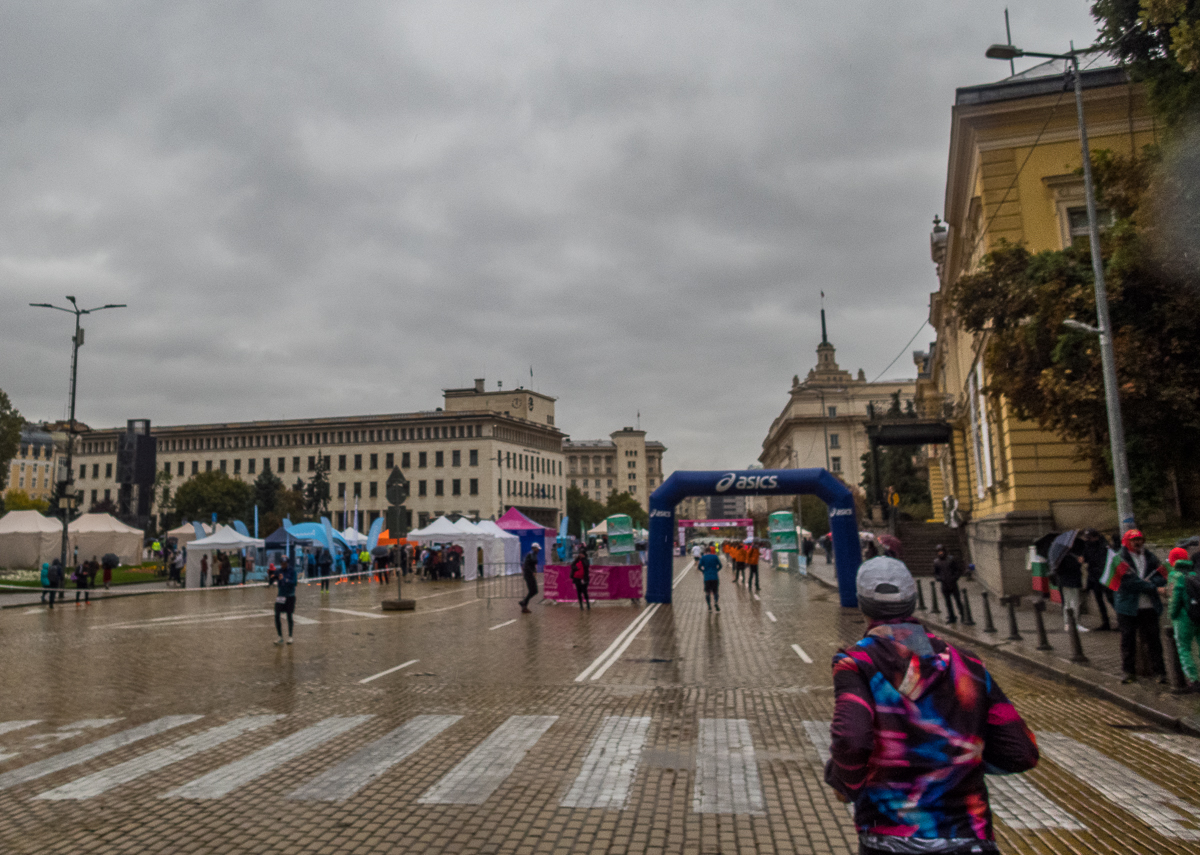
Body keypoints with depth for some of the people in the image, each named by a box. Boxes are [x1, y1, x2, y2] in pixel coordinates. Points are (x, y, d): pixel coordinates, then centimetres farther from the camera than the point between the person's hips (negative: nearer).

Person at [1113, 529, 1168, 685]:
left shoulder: (1150, 558, 11)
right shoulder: (1120, 559, -4)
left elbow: (1162, 578, 3)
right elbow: (1130, 581, -14)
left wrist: (1149, 582, -17)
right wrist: (1154, 588, -16)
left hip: (1149, 607, 3)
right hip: (1127, 607, -3)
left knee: (1153, 639, 2)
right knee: (1128, 639, 4)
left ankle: (1159, 671, 10)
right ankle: (1129, 672, 13)